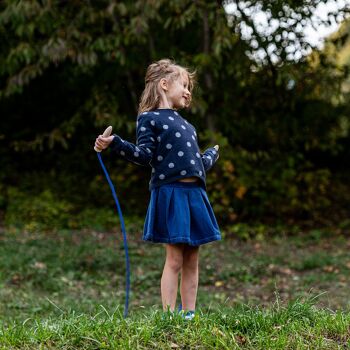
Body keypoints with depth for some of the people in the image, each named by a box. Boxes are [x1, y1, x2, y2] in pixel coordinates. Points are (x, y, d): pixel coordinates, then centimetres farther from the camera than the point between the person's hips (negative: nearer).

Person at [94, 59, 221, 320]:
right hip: (170, 194, -7)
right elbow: (144, 155, -9)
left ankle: (189, 315, 13)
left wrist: (212, 154, 44)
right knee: (175, 260, -8)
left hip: (195, 195, 7)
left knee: (192, 260, 7)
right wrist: (114, 143, -23)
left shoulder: (186, 125, 23)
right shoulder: (149, 118, 1)